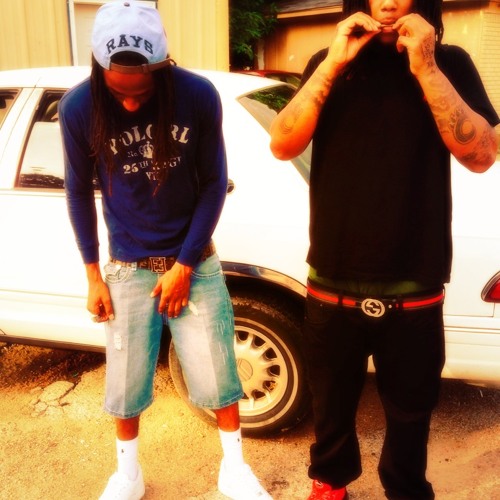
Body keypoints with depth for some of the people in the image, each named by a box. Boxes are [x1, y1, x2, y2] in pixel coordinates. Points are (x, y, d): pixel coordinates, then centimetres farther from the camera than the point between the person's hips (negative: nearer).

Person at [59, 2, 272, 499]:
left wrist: (184, 265, -9)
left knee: (217, 373, 6)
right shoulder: (79, 107, -13)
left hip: (195, 261, 0)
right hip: (127, 269, 1)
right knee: (126, 382, 9)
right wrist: (93, 275, 0)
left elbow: (214, 183, -7)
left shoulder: (199, 96, -16)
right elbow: (79, 192, -1)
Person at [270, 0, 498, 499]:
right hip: (332, 285, 1)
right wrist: (334, 63, -17)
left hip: (413, 291, -1)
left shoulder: (449, 62, 1)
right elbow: (282, 145, -9)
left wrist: (426, 68, -18)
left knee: (410, 409, 18)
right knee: (331, 401, 20)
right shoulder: (329, 62, 5)